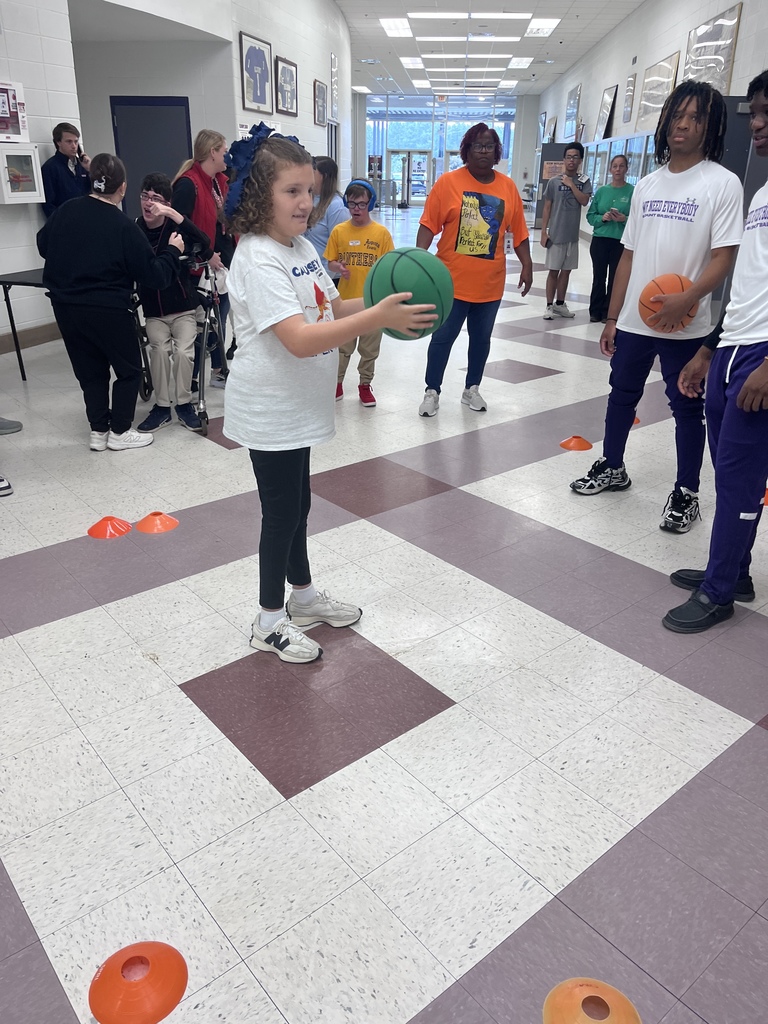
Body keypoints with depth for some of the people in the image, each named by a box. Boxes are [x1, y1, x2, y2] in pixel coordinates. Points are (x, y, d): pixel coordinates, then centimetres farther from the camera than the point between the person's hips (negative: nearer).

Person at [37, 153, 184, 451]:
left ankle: (98, 431, 19)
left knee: (90, 370, 16)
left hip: (66, 306, 6)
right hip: (108, 310, -5)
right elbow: (153, 275, -12)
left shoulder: (65, 211, 1)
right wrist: (173, 251, 4)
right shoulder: (123, 226, -14)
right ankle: (119, 432, 13)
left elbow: (43, 245, 17)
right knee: (129, 370, 12)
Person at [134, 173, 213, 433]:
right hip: (153, 309, 1)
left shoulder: (176, 228, -7)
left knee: (183, 351, -17)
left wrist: (174, 215, -33)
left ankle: (184, 404, 4)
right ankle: (162, 406, -3)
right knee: (160, 348, -18)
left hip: (183, 307, -1)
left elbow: (204, 245, -26)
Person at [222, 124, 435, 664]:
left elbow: (335, 308, 13)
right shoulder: (258, 260, -21)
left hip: (299, 405, 9)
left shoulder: (301, 246, 8)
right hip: (270, 411, -8)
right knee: (282, 510, 3)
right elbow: (299, 339, -33)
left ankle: (303, 594, 38)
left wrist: (385, 301, -5)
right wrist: (379, 317, -35)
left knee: (297, 503, 20)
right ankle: (270, 621, 21)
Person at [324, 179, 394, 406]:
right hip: (345, 300, 1)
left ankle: (365, 385, 26)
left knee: (370, 348, 11)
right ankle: (337, 382, 26)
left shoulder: (381, 233, -3)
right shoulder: (339, 231, 0)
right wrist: (338, 268, -16)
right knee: (343, 346, 10)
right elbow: (330, 262, 6)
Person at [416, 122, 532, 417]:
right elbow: (429, 225, -8)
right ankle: (432, 391, 17)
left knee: (481, 338, 13)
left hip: (491, 282, 3)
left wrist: (527, 266, 4)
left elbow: (518, 231, 8)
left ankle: (472, 389, 29)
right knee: (442, 337, 4)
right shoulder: (448, 182, -6)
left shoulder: (508, 187, 4)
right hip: (452, 279, -3)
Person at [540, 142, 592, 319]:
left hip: (573, 235, 3)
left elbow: (584, 201, -11)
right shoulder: (554, 181, -1)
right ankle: (550, 306, 5)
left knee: (566, 271, 10)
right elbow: (547, 208, 0)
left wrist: (571, 184, -12)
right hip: (556, 234, -3)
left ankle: (560, 304, 20)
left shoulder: (584, 182, 5)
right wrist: (543, 232, -4)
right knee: (554, 270, -1)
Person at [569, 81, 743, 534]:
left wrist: (686, 299, -28)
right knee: (622, 394, 16)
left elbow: (723, 258, -11)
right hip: (633, 320, 5)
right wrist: (612, 317, 10)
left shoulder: (722, 183, -4)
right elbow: (630, 255, 13)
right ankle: (612, 468, 34)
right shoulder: (647, 184, 11)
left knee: (687, 407, 4)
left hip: (686, 326, -5)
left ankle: (686, 493, 16)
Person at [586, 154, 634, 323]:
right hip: (599, 240, 3)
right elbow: (590, 215, 7)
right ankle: (595, 311, 17)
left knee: (615, 278, 2)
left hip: (621, 242, -2)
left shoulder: (633, 191, -2)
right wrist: (602, 218, -11)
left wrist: (625, 219, -20)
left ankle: (608, 312, 11)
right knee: (598, 277, 7)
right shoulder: (601, 191, 7)